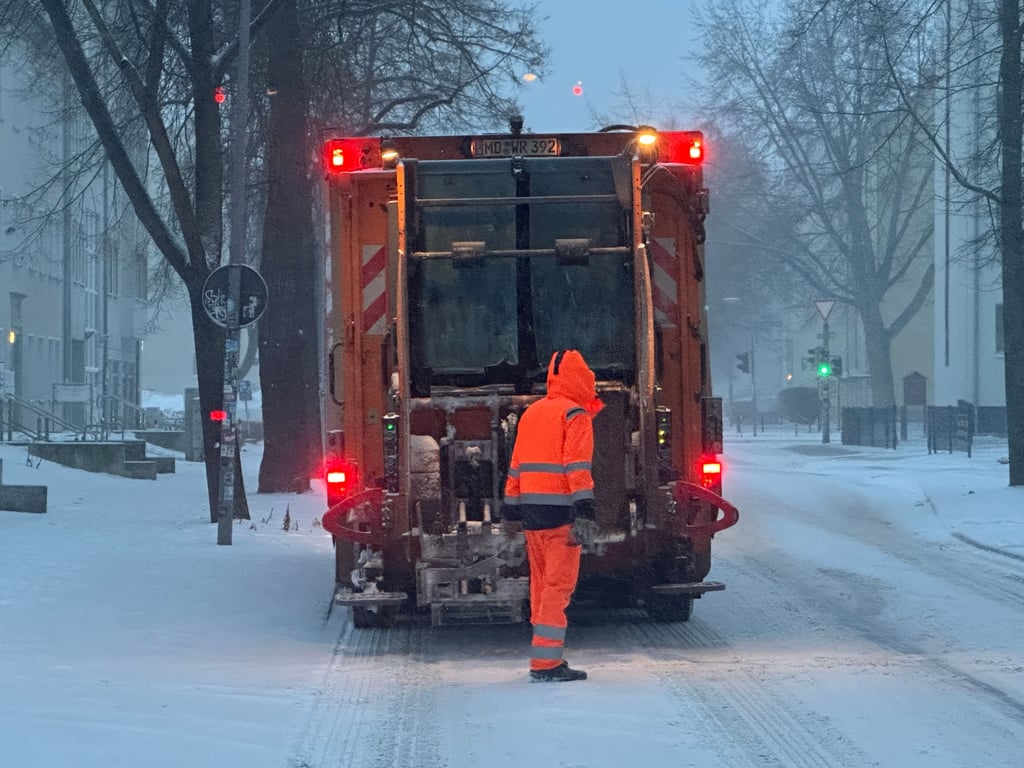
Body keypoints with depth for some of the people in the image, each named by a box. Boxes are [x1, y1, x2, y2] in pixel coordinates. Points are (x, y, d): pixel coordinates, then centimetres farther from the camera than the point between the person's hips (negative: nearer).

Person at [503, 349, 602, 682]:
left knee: (541, 582, 15)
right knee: (559, 585, -7)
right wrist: (584, 512, -20)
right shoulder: (575, 415, -6)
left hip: (530, 509, 7)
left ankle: (543, 658, 20)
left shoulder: (531, 413, 16)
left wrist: (511, 510, 23)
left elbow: (516, 465, 18)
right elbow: (577, 465, -16)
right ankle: (546, 663, -11)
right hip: (560, 510, -7)